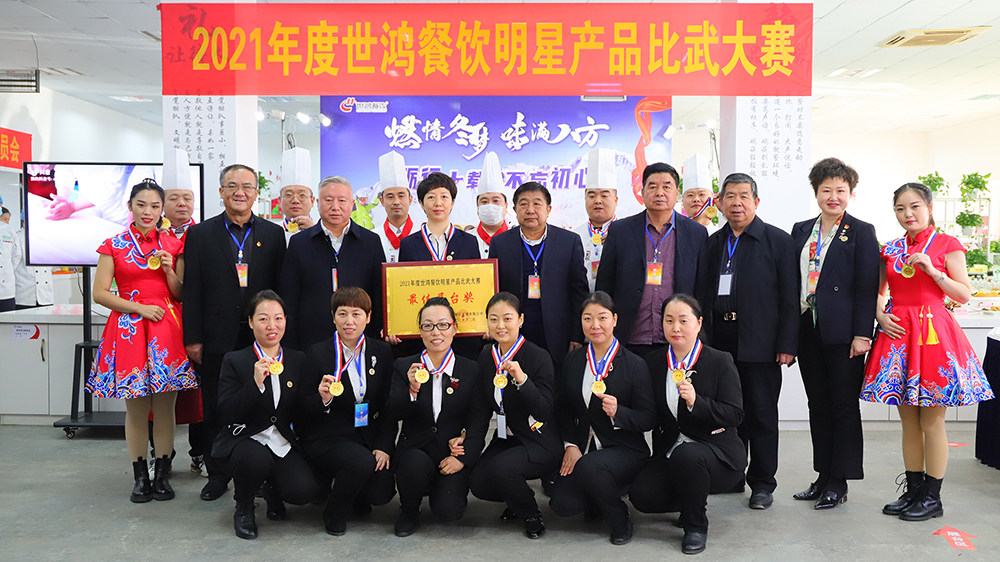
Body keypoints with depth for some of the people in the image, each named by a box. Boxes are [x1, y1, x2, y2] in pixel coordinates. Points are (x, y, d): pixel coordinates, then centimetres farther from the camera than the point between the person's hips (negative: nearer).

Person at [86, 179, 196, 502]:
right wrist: (139, 307, -9)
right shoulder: (113, 246, 4)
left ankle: (162, 475, 15)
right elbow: (100, 293, 1)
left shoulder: (173, 245, 8)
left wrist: (169, 271, -7)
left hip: (166, 328, 1)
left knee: (165, 407, 2)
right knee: (135, 409, 4)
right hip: (129, 329, -1)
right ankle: (140, 476, 17)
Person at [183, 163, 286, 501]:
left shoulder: (273, 234, 7)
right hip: (217, 339, 0)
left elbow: (281, 287, 6)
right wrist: (193, 338, -3)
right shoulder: (200, 234, 5)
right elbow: (192, 291, 2)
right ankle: (217, 474, 23)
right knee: (215, 410, 9)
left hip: (261, 337, 0)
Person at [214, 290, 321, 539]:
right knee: (257, 459, -36)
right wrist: (255, 383, -23)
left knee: (305, 490, -22)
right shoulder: (234, 361, -3)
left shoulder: (298, 360, 6)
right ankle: (243, 508, -1)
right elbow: (226, 414, -12)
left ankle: (272, 486, 16)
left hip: (284, 443, 3)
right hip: (245, 439, -2)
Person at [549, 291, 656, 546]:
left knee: (588, 467, -34)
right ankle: (596, 503, 20)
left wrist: (618, 412, -25)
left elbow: (649, 419, -6)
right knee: (562, 504, -17)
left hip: (624, 450, -4)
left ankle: (620, 520, -4)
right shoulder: (573, 360, 6)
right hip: (583, 447, 4)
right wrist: (570, 444, -2)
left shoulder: (635, 365, -7)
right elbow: (564, 408, 12)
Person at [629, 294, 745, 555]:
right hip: (670, 451, 4)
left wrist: (696, 402, -27)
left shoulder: (720, 361, -6)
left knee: (685, 455, -37)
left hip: (717, 452, -4)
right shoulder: (653, 362, 5)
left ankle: (696, 526, -9)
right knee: (641, 494, -19)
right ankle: (690, 502, 16)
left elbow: (735, 414, -14)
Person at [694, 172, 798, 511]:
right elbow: (701, 294, 14)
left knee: (761, 414, 5)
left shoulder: (778, 241, 1)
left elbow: (789, 297, -4)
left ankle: (762, 483, 17)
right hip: (719, 340, 4)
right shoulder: (712, 243, 13)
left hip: (759, 343, -4)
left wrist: (787, 344, -10)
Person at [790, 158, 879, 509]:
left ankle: (839, 483, 13)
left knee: (844, 407, 3)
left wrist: (862, 334, -14)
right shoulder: (801, 231, 13)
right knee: (818, 407, 12)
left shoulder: (861, 232, -1)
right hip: (807, 331, 5)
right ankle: (823, 477, 22)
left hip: (842, 333, -5)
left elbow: (867, 287, -7)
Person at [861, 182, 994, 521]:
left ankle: (932, 498, 11)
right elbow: (877, 291, 18)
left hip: (933, 334, -4)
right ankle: (913, 492, 21)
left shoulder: (947, 245, 0)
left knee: (932, 422, 0)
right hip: (898, 335, 4)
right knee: (908, 421, 10)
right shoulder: (891, 250, 11)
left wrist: (932, 270, -15)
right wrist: (880, 314, -1)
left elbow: (964, 294, -4)